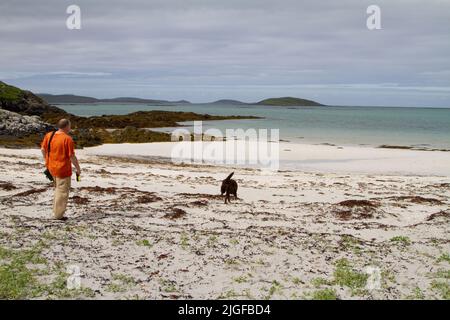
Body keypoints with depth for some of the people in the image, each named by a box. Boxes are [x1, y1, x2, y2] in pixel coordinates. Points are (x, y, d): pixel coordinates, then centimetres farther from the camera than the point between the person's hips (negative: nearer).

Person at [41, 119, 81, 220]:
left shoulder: (48, 135, 1)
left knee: (58, 188, 25)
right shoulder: (67, 139, -18)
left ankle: (56, 210, 30)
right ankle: (58, 215, 11)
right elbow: (72, 156, -17)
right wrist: (78, 169, -6)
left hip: (51, 168, 7)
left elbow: (43, 149, 9)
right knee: (62, 191, 5)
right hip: (63, 169, -7)